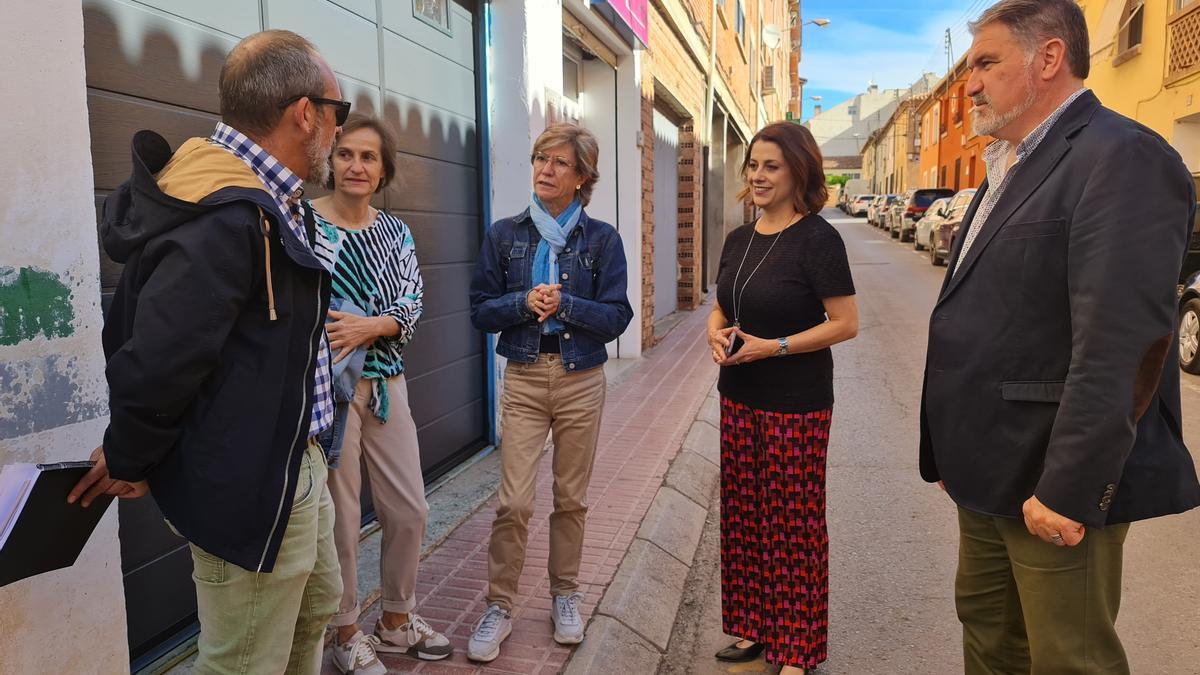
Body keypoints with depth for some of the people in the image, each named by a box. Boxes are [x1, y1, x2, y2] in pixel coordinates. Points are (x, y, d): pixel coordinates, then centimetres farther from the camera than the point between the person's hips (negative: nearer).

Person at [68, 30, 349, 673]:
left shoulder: (257, 204, 7)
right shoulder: (230, 220, -26)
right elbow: (156, 362, -28)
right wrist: (129, 463, -10)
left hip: (290, 466, 10)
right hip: (250, 491, -10)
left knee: (314, 608, 26)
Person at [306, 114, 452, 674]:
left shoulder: (395, 232, 8)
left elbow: (411, 304, -2)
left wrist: (368, 326, -20)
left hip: (385, 382, 5)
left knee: (410, 511, 11)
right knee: (340, 519, 5)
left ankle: (396, 620, 33)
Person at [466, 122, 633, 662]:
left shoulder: (601, 238, -1)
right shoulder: (505, 234, 3)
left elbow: (617, 316, -5)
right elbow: (481, 310, 2)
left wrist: (564, 304, -20)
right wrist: (525, 302, -16)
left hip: (581, 380, 0)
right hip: (524, 378, 0)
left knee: (571, 498, 11)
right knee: (513, 502, -4)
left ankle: (565, 595, 31)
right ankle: (499, 606, 15)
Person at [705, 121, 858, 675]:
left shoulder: (817, 239, -12)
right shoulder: (738, 240, 8)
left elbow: (846, 323, -15)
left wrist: (774, 347, -21)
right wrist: (716, 333, -5)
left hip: (796, 406, -7)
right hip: (739, 400, 7)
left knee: (793, 525, 3)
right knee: (742, 516, 14)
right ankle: (755, 628, 31)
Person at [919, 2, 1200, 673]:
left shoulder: (1123, 157, -15)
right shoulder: (1010, 169, 14)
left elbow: (1122, 347, -23)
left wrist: (1068, 490, -23)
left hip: (1052, 480, -9)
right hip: (990, 470, 9)